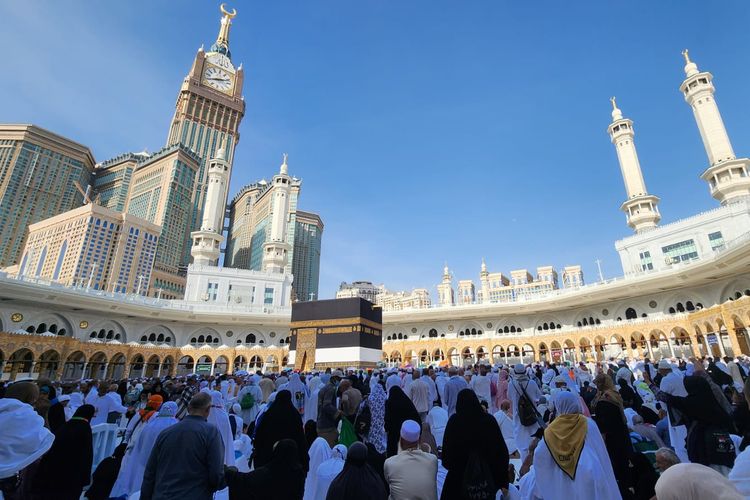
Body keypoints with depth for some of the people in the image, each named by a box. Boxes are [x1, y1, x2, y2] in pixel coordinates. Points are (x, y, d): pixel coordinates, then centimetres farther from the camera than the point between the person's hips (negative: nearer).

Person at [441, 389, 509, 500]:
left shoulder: (454, 420, -13)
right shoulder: (489, 419, -10)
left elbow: (447, 446, -7)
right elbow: (500, 447, -8)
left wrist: (448, 463, 11)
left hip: (460, 470, -1)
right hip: (487, 470, 2)